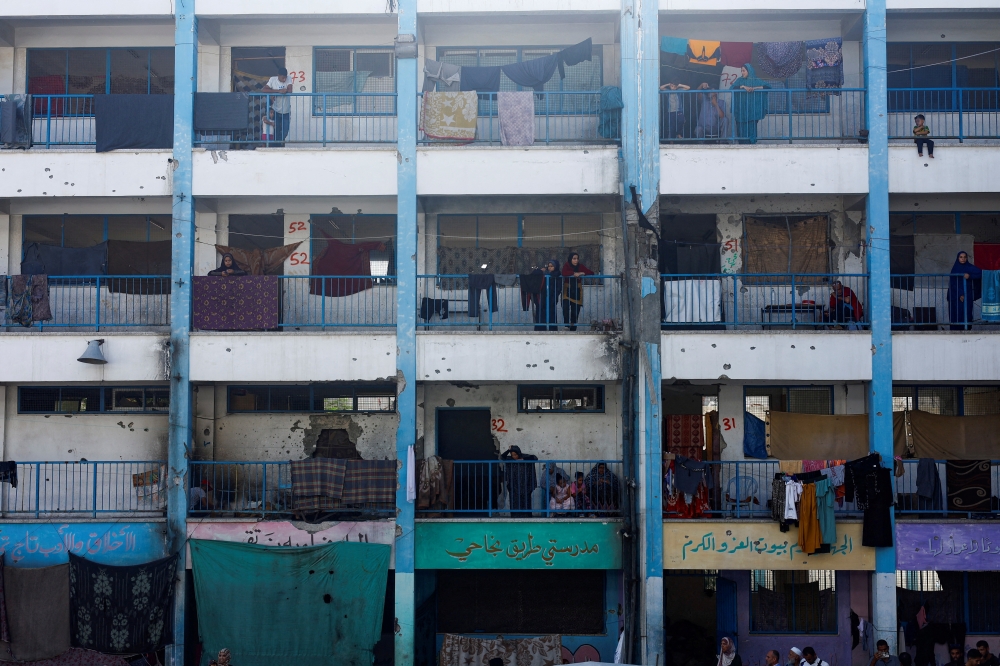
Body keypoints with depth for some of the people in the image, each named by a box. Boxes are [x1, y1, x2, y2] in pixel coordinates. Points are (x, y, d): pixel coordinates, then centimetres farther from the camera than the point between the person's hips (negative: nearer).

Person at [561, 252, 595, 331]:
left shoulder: (580, 266, 3)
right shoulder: (566, 265, -4)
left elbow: (591, 273, 0)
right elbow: (564, 273, -24)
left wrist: (582, 273, -15)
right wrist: (574, 273, -20)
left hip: (577, 291, 3)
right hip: (567, 291, -3)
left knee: (575, 312, 3)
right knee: (565, 308, -24)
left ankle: (573, 329, 10)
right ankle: (567, 324, -11)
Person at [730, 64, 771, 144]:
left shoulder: (756, 81, 7)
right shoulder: (740, 80, 10)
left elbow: (768, 86, -3)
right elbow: (731, 88, -5)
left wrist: (755, 88, -13)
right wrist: (743, 86, -15)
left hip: (752, 110, -1)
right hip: (741, 110, 1)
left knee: (751, 127, -4)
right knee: (742, 128, -3)